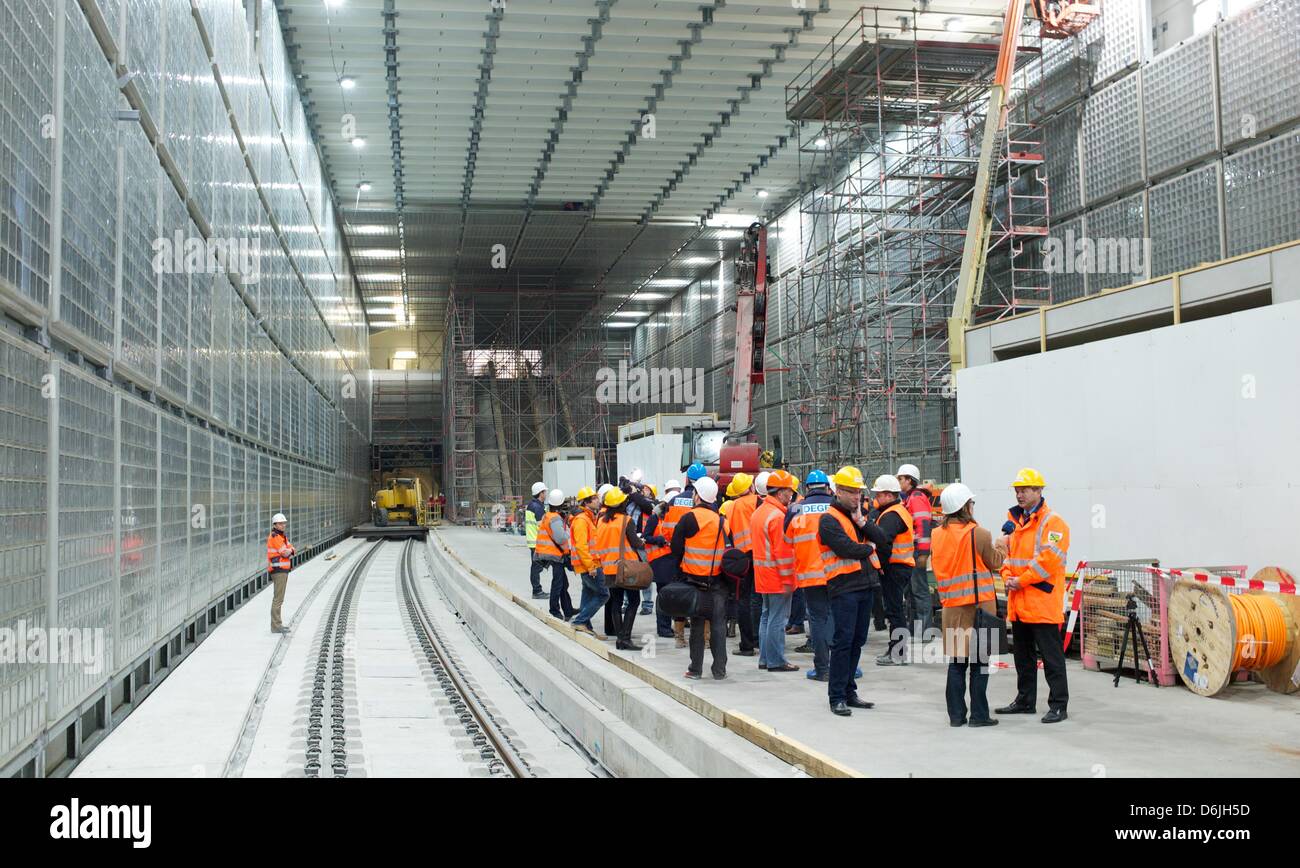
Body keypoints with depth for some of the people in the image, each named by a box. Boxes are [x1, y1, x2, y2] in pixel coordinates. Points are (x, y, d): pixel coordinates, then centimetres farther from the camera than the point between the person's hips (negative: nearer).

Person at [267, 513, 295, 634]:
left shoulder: (282, 537, 18)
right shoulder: (275, 537, -13)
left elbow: (291, 551, 12)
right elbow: (285, 553, -18)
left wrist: (290, 550, -10)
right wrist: (290, 550, 3)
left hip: (283, 570, 10)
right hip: (278, 570, -10)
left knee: (278, 598, 15)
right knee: (278, 599, -11)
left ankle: (277, 624, 23)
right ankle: (275, 626, -12)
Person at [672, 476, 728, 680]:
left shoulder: (689, 519, -9)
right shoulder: (722, 520, 2)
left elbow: (676, 547, -4)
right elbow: (729, 549, 10)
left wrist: (682, 567, 11)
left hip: (695, 579, -2)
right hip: (718, 580, 2)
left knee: (697, 624, 5)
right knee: (718, 625, 6)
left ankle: (696, 669, 7)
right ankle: (719, 669, 5)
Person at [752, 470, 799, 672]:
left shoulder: (758, 512, 13)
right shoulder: (777, 516, -18)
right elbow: (783, 551, -20)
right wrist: (787, 579, -17)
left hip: (763, 575, 10)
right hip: (777, 576, -10)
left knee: (767, 616, 16)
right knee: (778, 619, -4)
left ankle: (765, 658, 20)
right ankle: (776, 661, 0)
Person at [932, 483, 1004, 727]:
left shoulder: (937, 535, 2)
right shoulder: (978, 534, -13)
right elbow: (995, 562, 1)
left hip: (951, 605, 5)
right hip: (978, 603, -5)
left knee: (956, 662, 11)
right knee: (979, 662, 3)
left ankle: (956, 714, 13)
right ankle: (979, 714, 5)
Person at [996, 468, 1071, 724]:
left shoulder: (1053, 523, -9)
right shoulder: (1014, 522, 15)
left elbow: (1049, 559, -19)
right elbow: (1006, 552, 19)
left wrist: (1021, 580, -16)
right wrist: (1007, 577, 0)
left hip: (1043, 603, -8)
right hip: (1018, 604, 8)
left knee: (1051, 655, -4)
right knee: (1022, 654, 17)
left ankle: (1058, 705, 2)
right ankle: (1025, 701, 28)